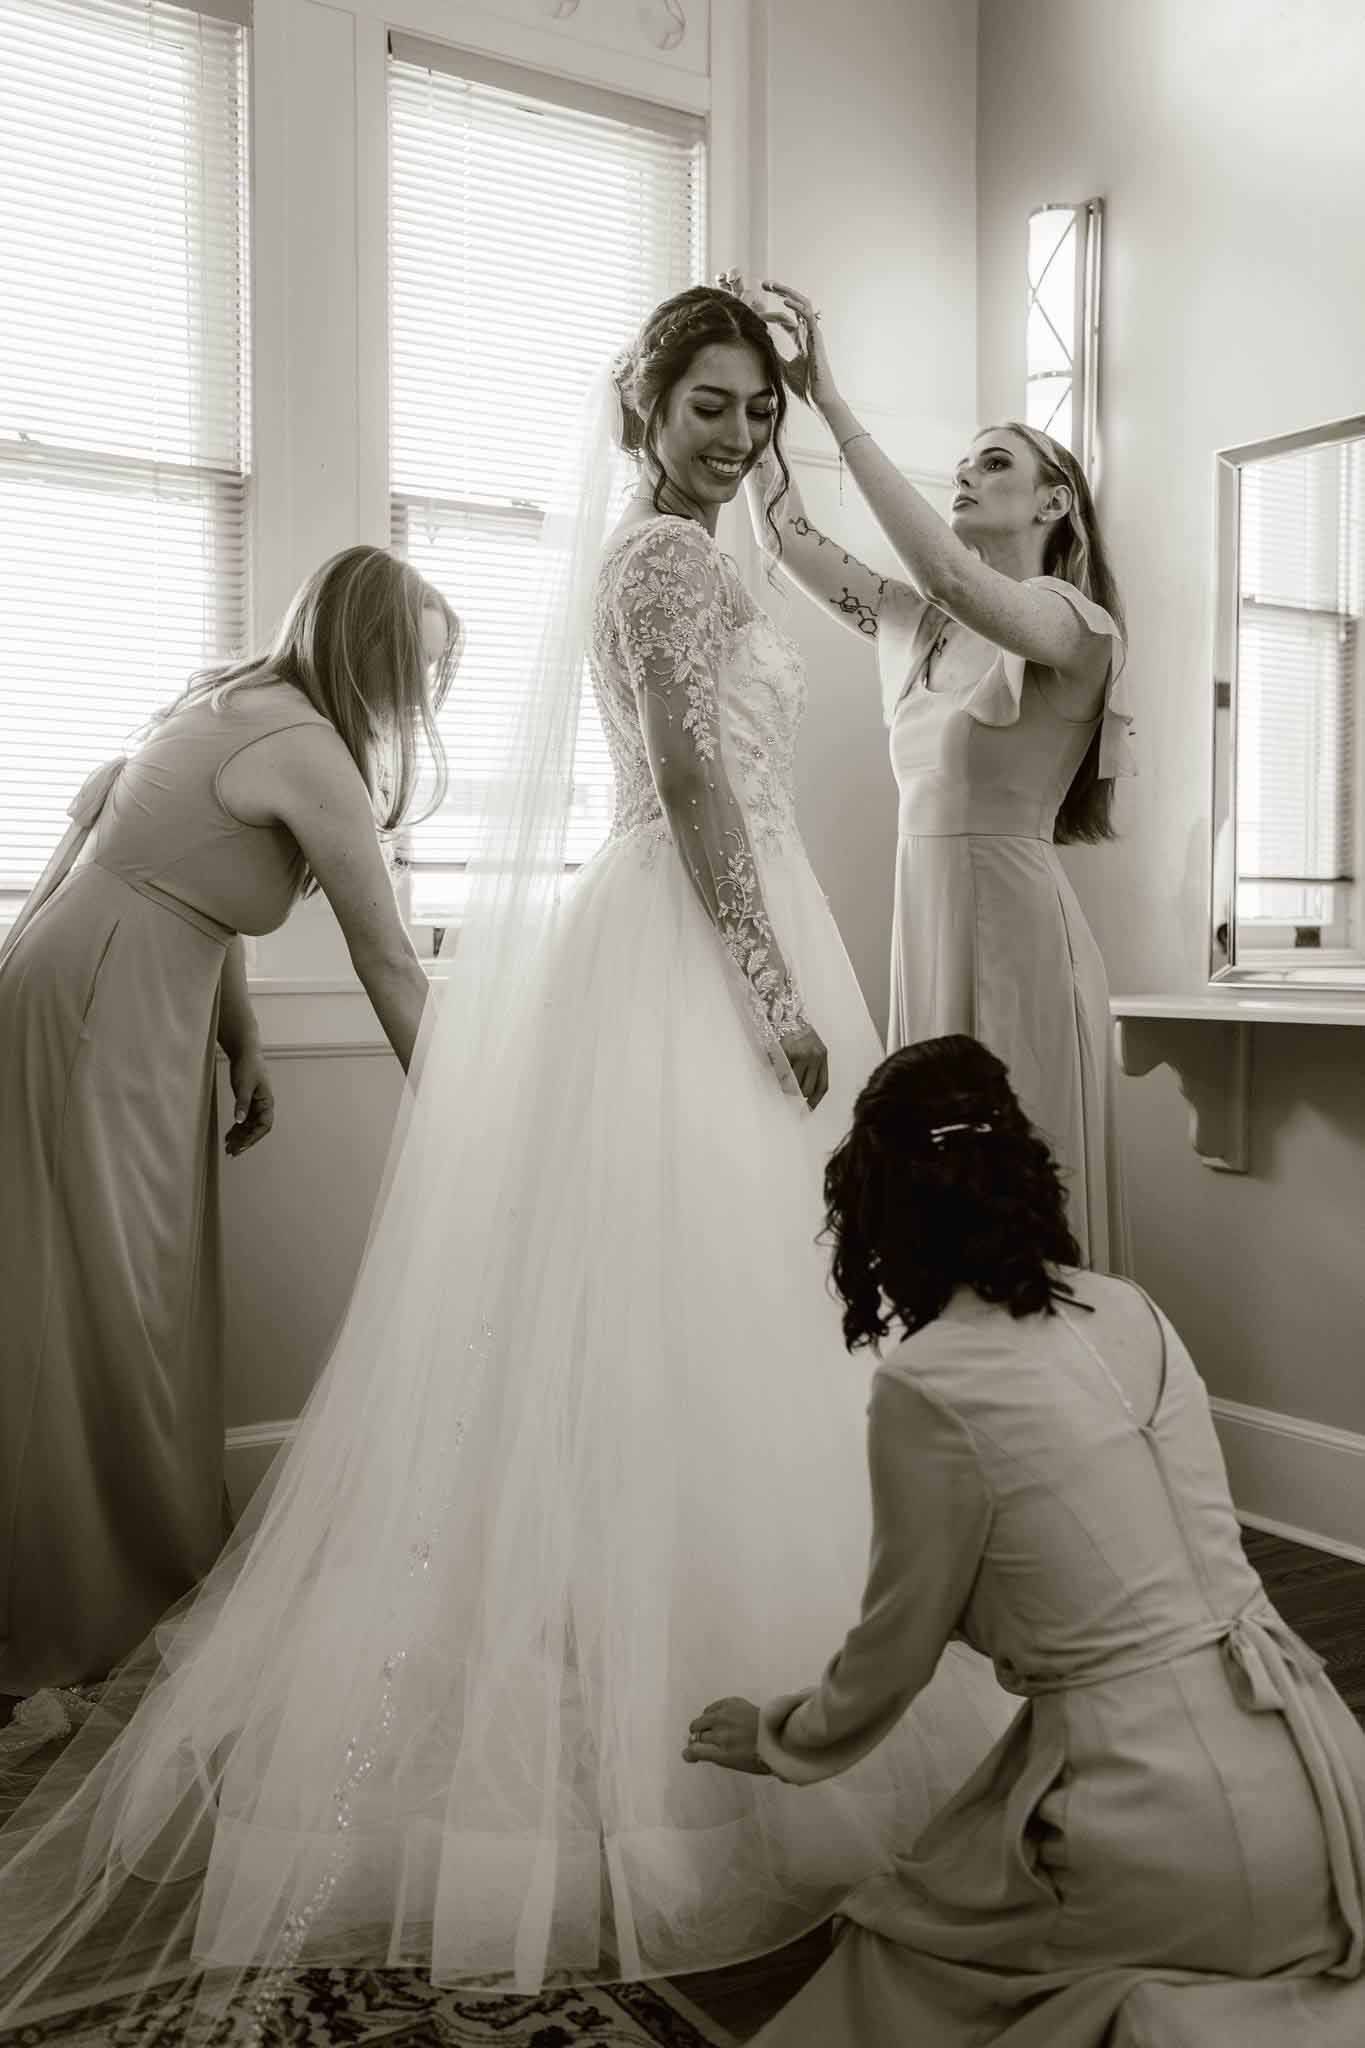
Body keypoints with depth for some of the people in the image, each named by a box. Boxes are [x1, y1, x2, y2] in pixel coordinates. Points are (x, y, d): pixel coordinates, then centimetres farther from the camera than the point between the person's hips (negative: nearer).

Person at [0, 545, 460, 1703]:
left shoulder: (247, 709, 10)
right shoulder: (310, 751, -18)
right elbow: (390, 966, -12)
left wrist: (244, 1050, 14)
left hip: (126, 1015, 9)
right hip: (97, 1023, -9)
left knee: (148, 1307, 15)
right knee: (103, 1320, 0)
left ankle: (158, 1576, 28)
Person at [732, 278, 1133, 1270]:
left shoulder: (1077, 626, -6)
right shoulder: (920, 625, 14)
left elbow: (952, 574, -25)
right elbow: (790, 538, 11)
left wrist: (832, 402, -24)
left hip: (1013, 924, -6)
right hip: (923, 917, 6)